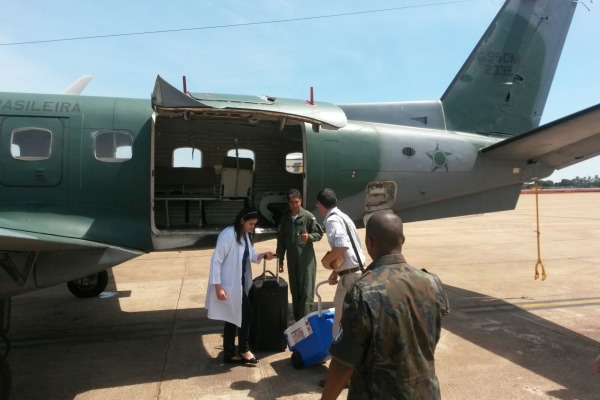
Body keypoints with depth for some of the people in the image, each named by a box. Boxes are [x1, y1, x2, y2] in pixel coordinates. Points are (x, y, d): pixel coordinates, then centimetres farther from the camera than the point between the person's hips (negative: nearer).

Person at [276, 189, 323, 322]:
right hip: (291, 259, 4)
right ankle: (297, 319, 23)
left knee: (307, 291, -4)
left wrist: (309, 237, -23)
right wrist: (280, 259, 11)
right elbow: (281, 239, 11)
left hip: (306, 259, -4)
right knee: (294, 290, 11)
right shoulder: (285, 218, 6)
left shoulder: (308, 216, -6)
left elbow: (319, 234, -2)